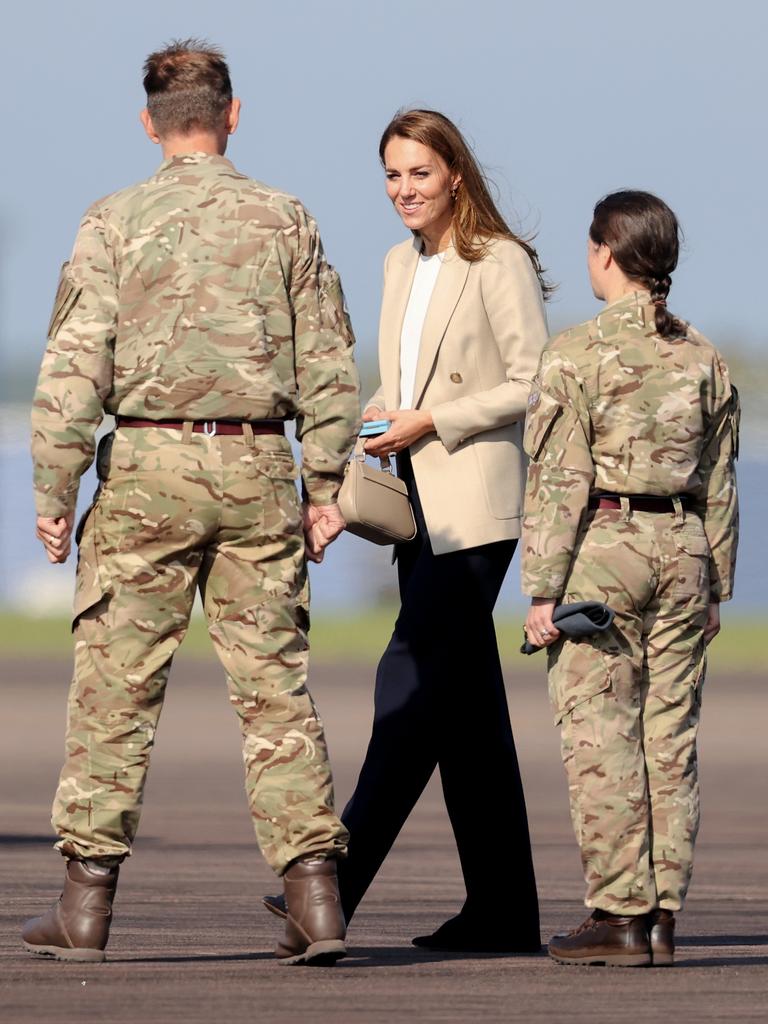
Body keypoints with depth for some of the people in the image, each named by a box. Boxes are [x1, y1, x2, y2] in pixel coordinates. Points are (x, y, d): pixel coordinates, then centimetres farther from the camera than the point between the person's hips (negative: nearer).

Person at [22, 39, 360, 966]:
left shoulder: (116, 222, -1)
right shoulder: (284, 220, 6)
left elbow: (76, 364, -5)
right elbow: (327, 362, 5)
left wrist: (54, 489, -2)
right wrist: (326, 484, 10)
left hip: (149, 467, -2)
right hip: (256, 468, 2)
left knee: (116, 684, 2)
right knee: (275, 684, 4)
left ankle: (87, 901, 4)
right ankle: (315, 897, -2)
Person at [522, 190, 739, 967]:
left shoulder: (576, 355, -8)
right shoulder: (702, 358, 8)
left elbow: (559, 481, -10)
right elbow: (719, 485, 11)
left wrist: (543, 590, -7)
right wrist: (714, 585, 18)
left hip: (600, 551, -5)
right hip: (682, 551, 5)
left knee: (598, 736, -2)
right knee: (670, 736, 7)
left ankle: (619, 913, -4)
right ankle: (663, 912, 8)